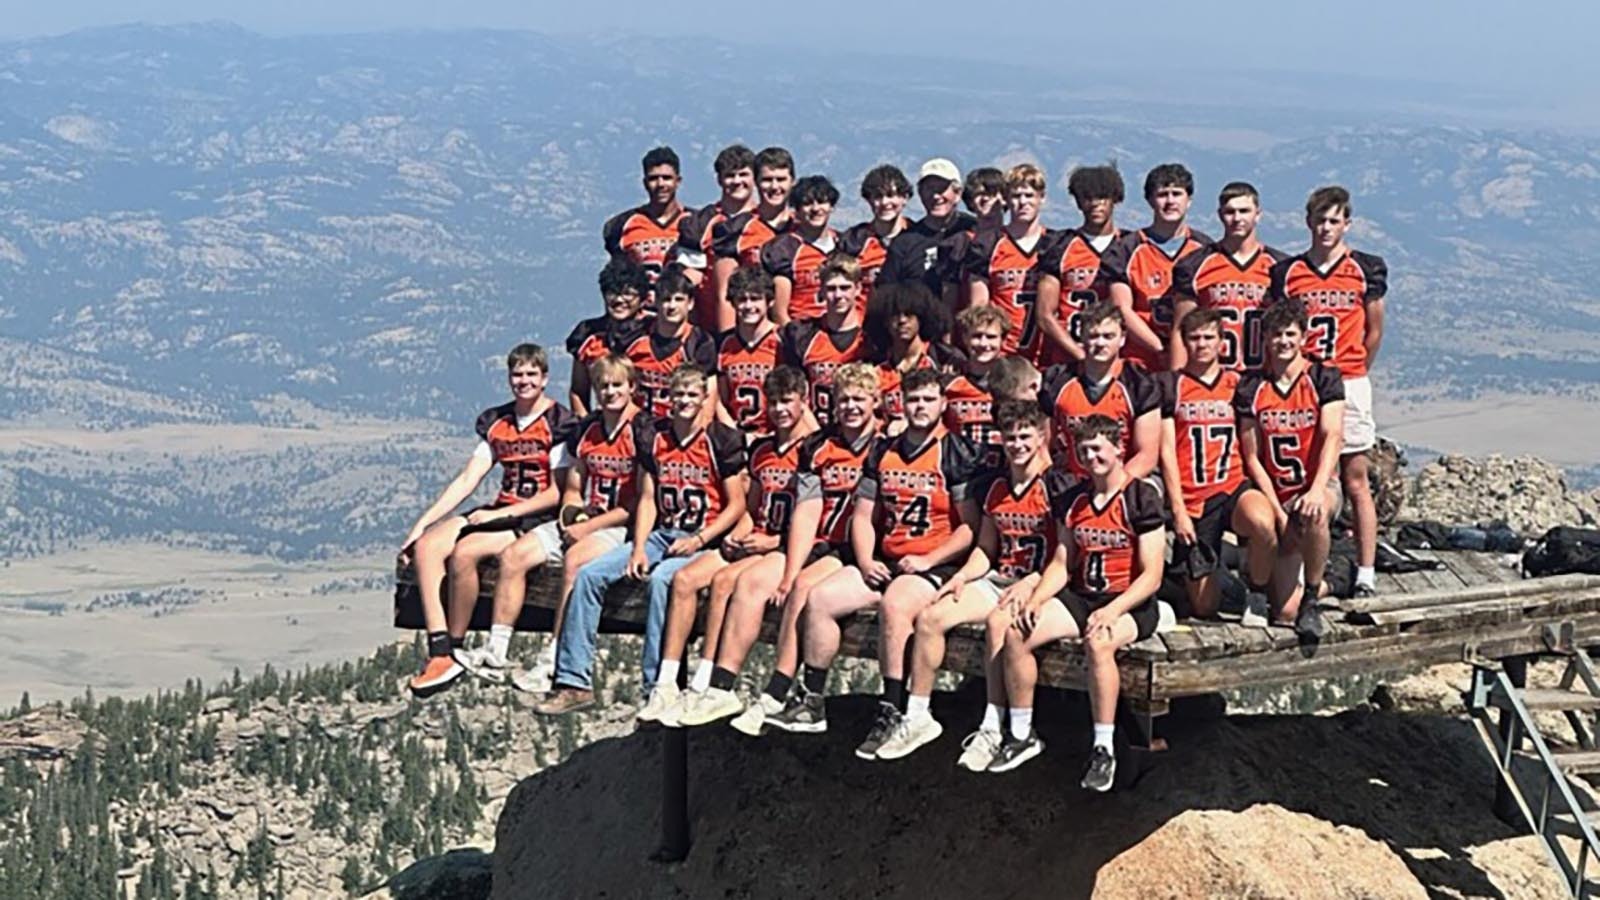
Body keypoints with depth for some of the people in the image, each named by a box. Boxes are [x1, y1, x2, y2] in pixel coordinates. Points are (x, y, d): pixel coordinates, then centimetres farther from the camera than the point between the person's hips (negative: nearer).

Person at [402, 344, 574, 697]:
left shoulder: (559, 423, -5)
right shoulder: (496, 422, 15)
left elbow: (559, 493, -11)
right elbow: (467, 479, 11)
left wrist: (499, 515, -16)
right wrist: (424, 521, 2)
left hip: (537, 520, -7)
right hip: (500, 513, 7)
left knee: (464, 552, -30)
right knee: (426, 545, -17)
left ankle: (456, 649, -14)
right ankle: (438, 651, -26)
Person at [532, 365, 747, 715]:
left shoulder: (721, 441, -3)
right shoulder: (653, 437, 11)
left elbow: (736, 505, -2)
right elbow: (647, 499, 10)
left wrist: (699, 540, -13)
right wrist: (639, 547, -4)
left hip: (702, 541, -5)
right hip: (661, 534, 5)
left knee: (660, 578, -36)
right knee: (589, 574, -13)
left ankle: (657, 684, -32)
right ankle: (574, 682, -13)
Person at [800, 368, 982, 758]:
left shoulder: (958, 454, -3)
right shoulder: (883, 452, 15)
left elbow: (972, 526, -9)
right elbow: (863, 516, 17)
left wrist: (927, 561, -16)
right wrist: (865, 561, 0)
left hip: (935, 565, -7)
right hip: (885, 562, 7)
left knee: (894, 604, -35)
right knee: (819, 598, -9)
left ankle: (891, 714, -32)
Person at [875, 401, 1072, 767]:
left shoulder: (1057, 488, -7)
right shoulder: (997, 488, 14)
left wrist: (1030, 583, -22)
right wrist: (962, 577, 0)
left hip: (1038, 587, -7)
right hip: (997, 580, 7)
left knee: (1000, 625, -36)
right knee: (930, 616, -12)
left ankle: (992, 730, -31)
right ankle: (917, 718, -5)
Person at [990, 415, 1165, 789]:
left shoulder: (1142, 498, -8)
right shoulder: (1075, 501, 11)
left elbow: (1151, 576, -13)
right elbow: (1061, 565, 13)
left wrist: (1112, 611, -26)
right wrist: (1035, 600, -6)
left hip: (1131, 603, -6)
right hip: (1081, 596, 6)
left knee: (1097, 641, -38)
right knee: (1015, 631, -15)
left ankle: (1104, 750, -29)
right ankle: (1021, 735, -3)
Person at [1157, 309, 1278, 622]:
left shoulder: (1239, 384, 12)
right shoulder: (1170, 386, 5)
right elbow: (1166, 452, 1)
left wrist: (1263, 491, 1)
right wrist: (1178, 510, -7)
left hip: (1235, 488, 1)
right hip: (1192, 500, -1)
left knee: (1262, 523, -37)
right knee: (1204, 607, 0)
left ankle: (1256, 588, -8)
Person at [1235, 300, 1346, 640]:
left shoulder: (1324, 379, -1)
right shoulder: (1250, 388, 1)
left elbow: (1332, 437, -14)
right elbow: (1252, 458, 0)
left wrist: (1317, 490, -30)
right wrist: (1278, 512, -10)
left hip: (1318, 488, -1)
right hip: (1275, 496, 1)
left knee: (1314, 514, -42)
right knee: (1285, 613, -8)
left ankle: (1311, 599, -19)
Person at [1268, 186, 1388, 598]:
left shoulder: (1367, 269, 4)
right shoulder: (1287, 272, 5)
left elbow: (1374, 332, 11)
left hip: (1349, 385, -1)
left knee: (1356, 481, 1)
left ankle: (1365, 574, 2)